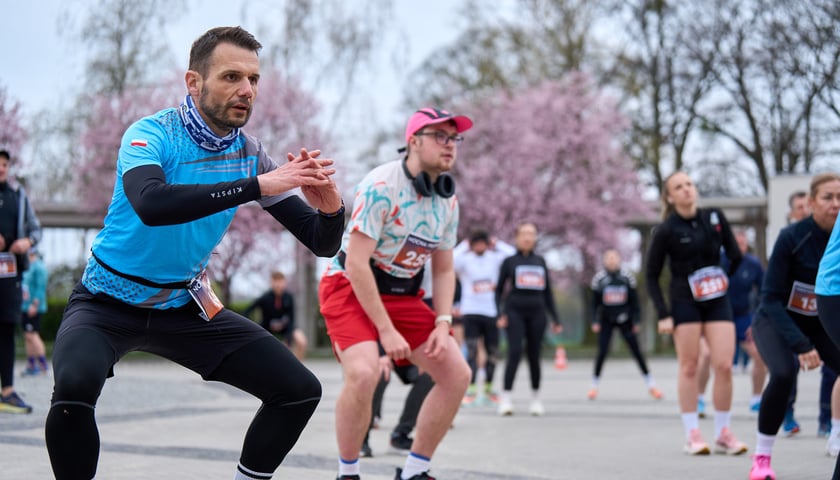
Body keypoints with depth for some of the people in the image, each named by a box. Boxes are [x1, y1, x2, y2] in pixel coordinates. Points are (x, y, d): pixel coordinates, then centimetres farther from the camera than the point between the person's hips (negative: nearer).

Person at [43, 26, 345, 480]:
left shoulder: (251, 154, -5)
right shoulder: (152, 133, -19)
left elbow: (322, 243, -4)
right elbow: (149, 204, -41)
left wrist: (329, 207, -28)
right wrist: (257, 186, -43)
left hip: (185, 307, 5)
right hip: (108, 303, -5)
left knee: (300, 390, -5)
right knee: (75, 387, -34)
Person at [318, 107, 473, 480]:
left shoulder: (448, 200, 1)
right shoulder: (381, 186, -22)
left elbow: (443, 270, 9)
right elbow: (356, 264, -24)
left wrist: (442, 323, -7)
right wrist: (386, 330, -24)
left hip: (403, 295, 7)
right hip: (350, 287, -7)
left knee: (457, 374, -2)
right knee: (363, 373, -30)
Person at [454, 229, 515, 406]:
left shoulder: (495, 258, 5)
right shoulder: (465, 259, -1)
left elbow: (513, 254, -10)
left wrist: (497, 244, -4)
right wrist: (464, 246, -12)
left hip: (492, 312, 3)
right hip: (471, 312, -3)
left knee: (492, 352, 9)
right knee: (472, 351, -11)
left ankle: (488, 389, 23)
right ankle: (471, 390, -10)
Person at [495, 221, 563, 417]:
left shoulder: (540, 262, 15)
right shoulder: (509, 261, 6)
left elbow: (548, 292, 17)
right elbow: (499, 290, 6)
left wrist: (555, 318, 13)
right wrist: (500, 314, -6)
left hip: (537, 313, 3)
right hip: (515, 312, -3)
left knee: (534, 355, 4)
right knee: (515, 352, -15)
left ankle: (536, 399, 17)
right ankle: (506, 397, -14)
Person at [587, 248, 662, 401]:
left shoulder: (627, 277, -3)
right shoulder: (599, 278, -3)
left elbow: (634, 301, 3)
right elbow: (595, 302, 1)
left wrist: (636, 321, 0)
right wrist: (595, 321, -5)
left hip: (624, 319, 1)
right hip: (606, 320, -1)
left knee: (636, 351, 0)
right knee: (602, 352, -8)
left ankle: (651, 385, 8)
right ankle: (594, 386, 7)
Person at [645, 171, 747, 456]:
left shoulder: (715, 218, 3)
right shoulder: (666, 230, -7)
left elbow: (735, 256, 15)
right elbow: (651, 275, -4)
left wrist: (724, 280, 9)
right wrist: (662, 314, -10)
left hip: (718, 301, 3)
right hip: (685, 303, -3)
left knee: (724, 366, -4)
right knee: (689, 367, -1)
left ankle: (723, 434, 8)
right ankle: (692, 435, 6)